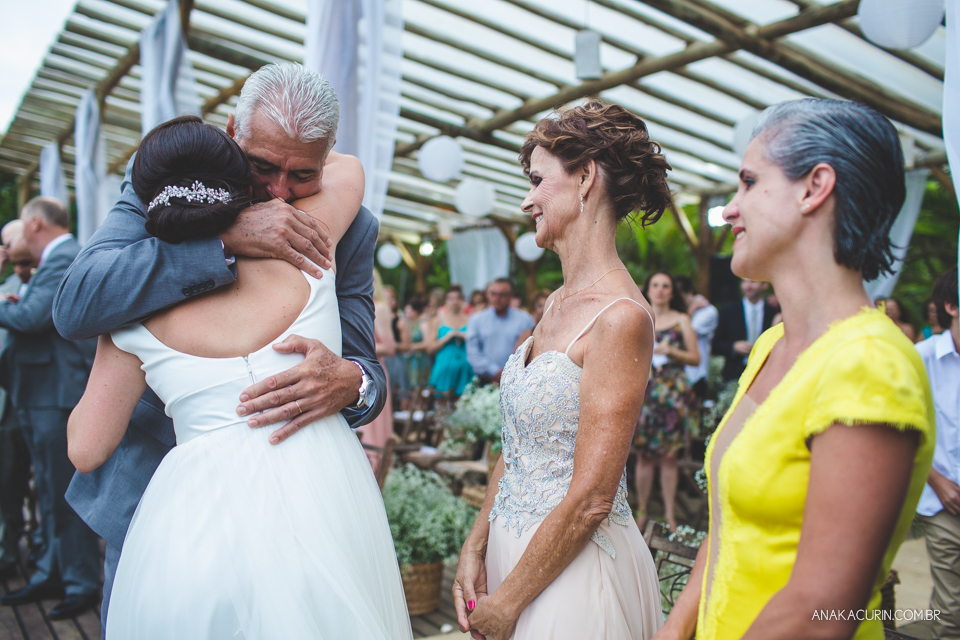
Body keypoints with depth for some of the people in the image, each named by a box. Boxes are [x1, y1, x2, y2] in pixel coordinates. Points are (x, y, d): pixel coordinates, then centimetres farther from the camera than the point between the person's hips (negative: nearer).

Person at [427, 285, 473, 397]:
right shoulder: (438, 321, 8)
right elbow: (430, 349, 2)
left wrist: (465, 337, -7)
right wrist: (447, 337, -8)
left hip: (465, 370, 1)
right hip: (444, 369, -1)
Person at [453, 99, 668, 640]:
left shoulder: (621, 316, -22)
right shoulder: (558, 302, 4)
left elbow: (589, 500, -21)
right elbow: (518, 447, 8)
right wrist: (476, 548, 2)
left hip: (574, 569, -7)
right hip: (514, 549, 7)